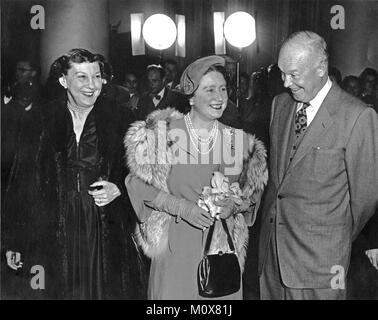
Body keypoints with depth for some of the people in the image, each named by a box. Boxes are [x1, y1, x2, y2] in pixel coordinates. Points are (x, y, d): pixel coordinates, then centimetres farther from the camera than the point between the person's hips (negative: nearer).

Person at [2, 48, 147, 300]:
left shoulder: (114, 123, 2)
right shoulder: (44, 123, 1)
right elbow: (22, 183, 2)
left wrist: (118, 190, -12)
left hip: (103, 237, 0)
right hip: (50, 236, 0)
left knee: (102, 291, 5)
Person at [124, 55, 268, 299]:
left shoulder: (238, 140, 2)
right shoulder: (163, 132, -6)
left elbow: (254, 191, 12)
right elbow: (138, 182, -4)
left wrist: (234, 205, -9)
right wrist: (181, 207, -15)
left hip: (223, 244, 2)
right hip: (175, 245, -2)